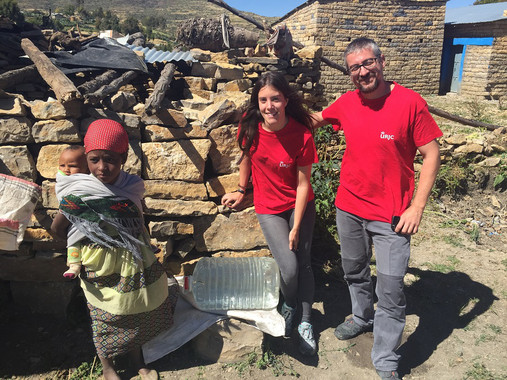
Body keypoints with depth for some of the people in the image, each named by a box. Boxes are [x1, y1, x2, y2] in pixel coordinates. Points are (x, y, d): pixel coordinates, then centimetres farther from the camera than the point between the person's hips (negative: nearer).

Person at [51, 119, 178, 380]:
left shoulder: (131, 187, -12)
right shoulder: (79, 194, -19)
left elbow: (138, 224, 1)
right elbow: (57, 229, -6)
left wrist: (144, 249, 8)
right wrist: (88, 240, 2)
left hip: (136, 265, 3)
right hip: (103, 271, -3)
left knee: (136, 315, 19)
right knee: (105, 321, 16)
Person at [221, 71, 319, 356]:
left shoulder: (302, 135, -21)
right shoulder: (250, 128, -16)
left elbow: (303, 184, -15)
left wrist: (296, 228, -13)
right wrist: (242, 191, 15)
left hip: (300, 206, 0)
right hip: (269, 209, 0)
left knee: (304, 263, 6)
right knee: (289, 267, -11)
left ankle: (306, 322, 30)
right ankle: (289, 305, 24)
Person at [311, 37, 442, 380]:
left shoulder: (409, 102, -13)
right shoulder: (346, 103, 0)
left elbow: (432, 154, -10)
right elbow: (317, 119, 21)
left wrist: (417, 207, -14)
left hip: (392, 216, -4)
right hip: (348, 207, 5)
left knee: (391, 291, 0)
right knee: (354, 273, 22)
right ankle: (362, 318, 49)